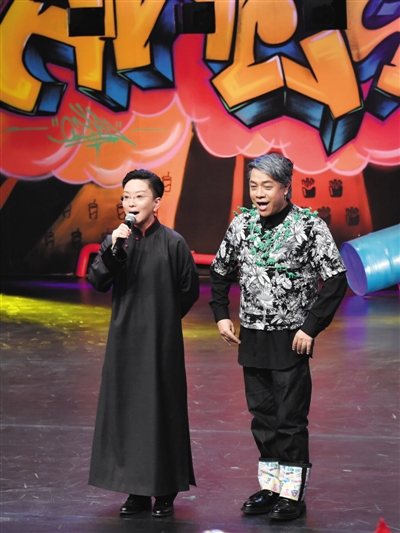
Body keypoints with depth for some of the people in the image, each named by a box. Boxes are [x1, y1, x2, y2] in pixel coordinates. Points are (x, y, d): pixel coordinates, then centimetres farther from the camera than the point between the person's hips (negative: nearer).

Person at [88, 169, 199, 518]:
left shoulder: (172, 243, -8)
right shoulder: (116, 239, 3)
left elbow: (189, 289, 3)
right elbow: (97, 282, -6)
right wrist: (112, 249, -20)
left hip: (161, 341, -4)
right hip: (124, 339, 4)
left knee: (162, 408, 2)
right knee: (126, 408, 6)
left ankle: (165, 492, 13)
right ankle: (137, 491, 16)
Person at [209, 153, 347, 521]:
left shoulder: (309, 226, -11)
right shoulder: (242, 225, 3)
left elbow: (336, 280, -12)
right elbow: (220, 271, 17)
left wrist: (311, 328, -15)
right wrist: (221, 315, 8)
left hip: (291, 339, -5)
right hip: (252, 337, 5)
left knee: (291, 419, 0)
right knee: (262, 416, 13)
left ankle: (293, 494, 11)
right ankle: (271, 487, 26)